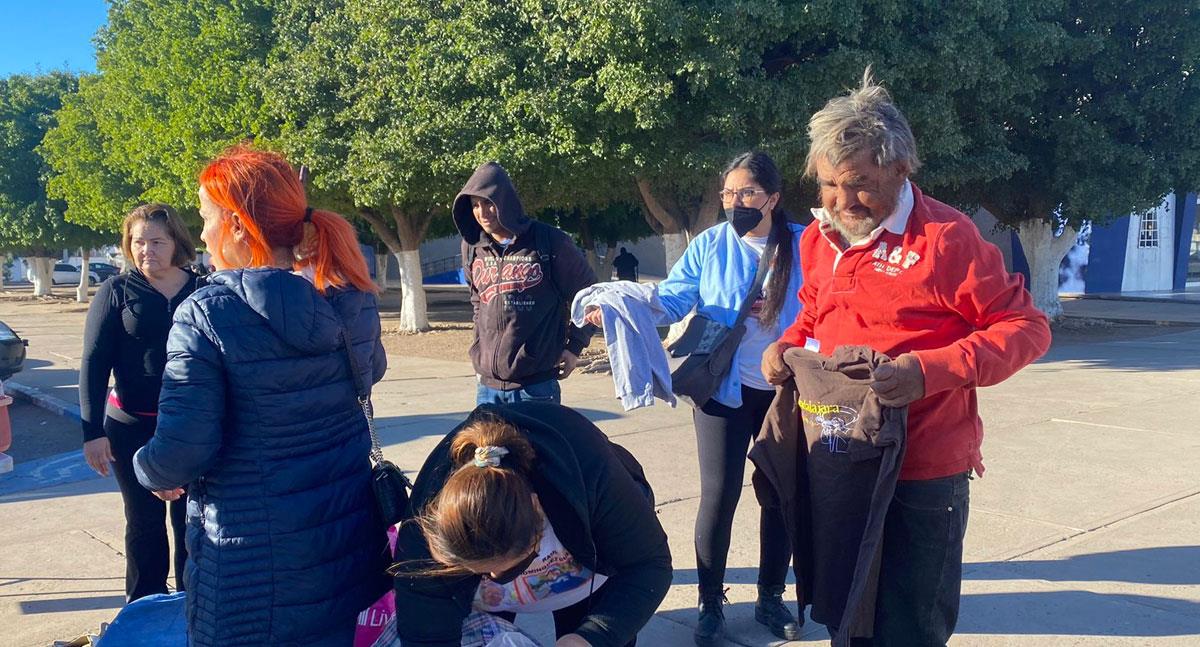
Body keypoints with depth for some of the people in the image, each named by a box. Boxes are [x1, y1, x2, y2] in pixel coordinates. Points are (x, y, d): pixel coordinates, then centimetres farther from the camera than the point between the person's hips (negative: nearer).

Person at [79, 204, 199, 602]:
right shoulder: (116, 292, -3)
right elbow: (93, 363, -5)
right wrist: (93, 431, -12)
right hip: (133, 428, -1)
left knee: (190, 519, 10)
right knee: (145, 521, 10)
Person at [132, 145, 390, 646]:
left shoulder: (207, 314, -19)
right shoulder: (351, 299, -3)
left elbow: (180, 453, -19)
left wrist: (149, 471, 2)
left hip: (253, 560, -5)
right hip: (352, 533, 5)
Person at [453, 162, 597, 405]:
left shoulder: (549, 242, -6)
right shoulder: (472, 248, 6)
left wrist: (574, 346, 1)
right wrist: (480, 348, 15)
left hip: (537, 384, -4)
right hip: (488, 384, 4)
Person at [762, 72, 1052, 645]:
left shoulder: (945, 236, -15)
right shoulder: (818, 238, 6)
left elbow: (1026, 327, -12)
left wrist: (930, 371, -26)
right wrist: (785, 346, -1)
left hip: (923, 474, -6)